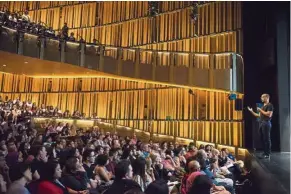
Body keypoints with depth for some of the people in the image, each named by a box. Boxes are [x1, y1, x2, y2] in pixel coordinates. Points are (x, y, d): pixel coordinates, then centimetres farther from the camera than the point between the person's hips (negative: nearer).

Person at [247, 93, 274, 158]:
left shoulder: (270, 105, -3)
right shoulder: (263, 106, 22)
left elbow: (269, 115, -15)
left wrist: (260, 110, -9)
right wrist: (251, 111, 17)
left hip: (266, 123, -8)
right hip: (261, 123, 8)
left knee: (267, 139, -6)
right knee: (262, 139, 8)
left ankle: (268, 154, -1)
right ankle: (265, 152, 15)